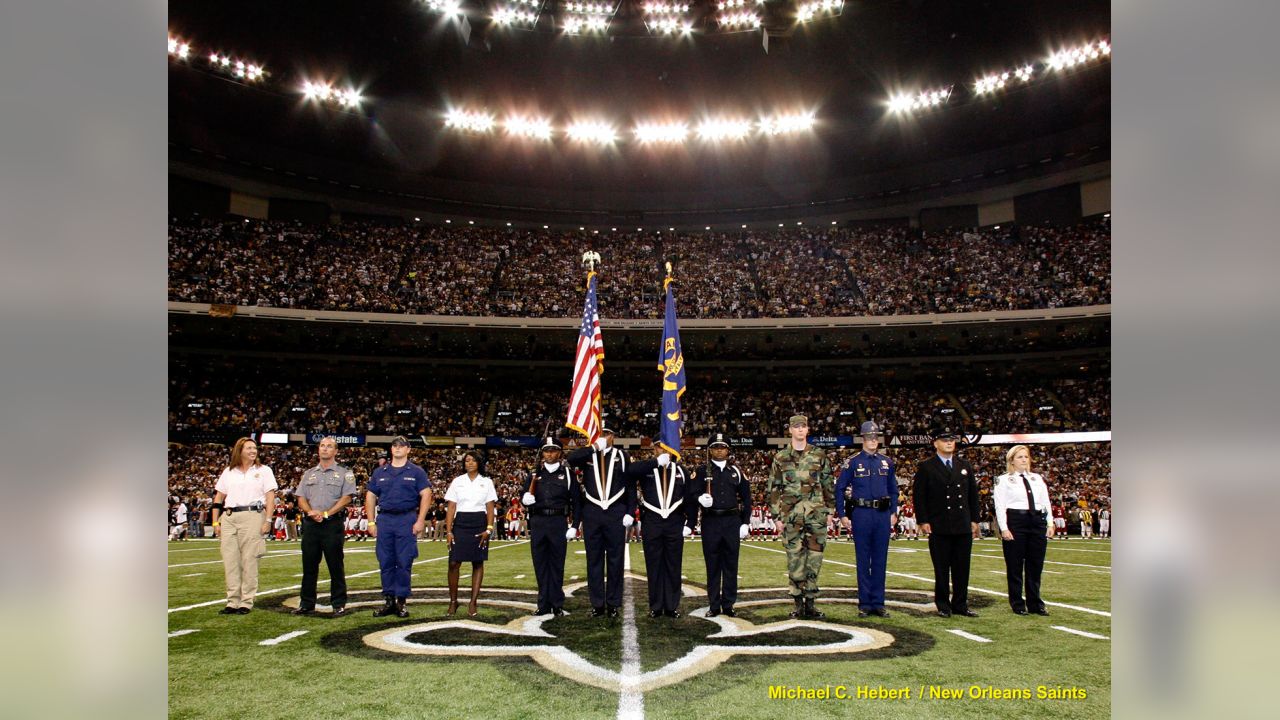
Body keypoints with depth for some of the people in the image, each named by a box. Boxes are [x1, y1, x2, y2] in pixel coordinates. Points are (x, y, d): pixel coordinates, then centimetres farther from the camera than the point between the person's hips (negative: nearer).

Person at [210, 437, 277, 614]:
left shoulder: (264, 471, 8)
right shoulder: (228, 471, 15)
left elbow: (270, 498, 1)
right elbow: (218, 497, 15)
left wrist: (268, 520, -9)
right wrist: (216, 522, 8)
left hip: (252, 516, -3)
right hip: (229, 518, 3)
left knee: (249, 560, -4)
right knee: (230, 560, 2)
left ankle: (246, 602, 2)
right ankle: (233, 601, 9)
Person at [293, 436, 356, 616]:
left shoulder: (344, 473, 4)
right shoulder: (309, 474, 18)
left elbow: (346, 498, -6)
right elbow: (301, 498, 12)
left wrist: (326, 513, -15)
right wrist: (311, 511, -8)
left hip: (333, 523, -4)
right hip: (310, 524, 4)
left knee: (335, 565, -2)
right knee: (309, 565, 7)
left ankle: (339, 604, 4)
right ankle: (307, 603, 15)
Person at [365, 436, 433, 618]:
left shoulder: (416, 472, 3)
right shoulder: (380, 472, 12)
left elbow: (426, 495, -3)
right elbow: (370, 496, 13)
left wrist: (420, 521, -11)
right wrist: (371, 522, 5)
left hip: (406, 520, -3)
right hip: (384, 519, 3)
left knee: (404, 563, -1)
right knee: (386, 562, 5)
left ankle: (401, 601, 7)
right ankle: (388, 600, 14)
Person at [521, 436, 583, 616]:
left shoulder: (568, 474, 4)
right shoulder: (535, 474, 11)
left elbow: (577, 501, 3)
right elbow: (523, 497, 12)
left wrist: (574, 526, -4)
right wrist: (526, 498, -13)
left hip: (558, 522, -2)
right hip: (538, 522, 2)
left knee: (557, 564, 3)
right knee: (540, 564, 6)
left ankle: (557, 605, 11)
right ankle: (544, 604, 14)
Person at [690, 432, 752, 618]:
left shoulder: (736, 471, 9)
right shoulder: (702, 472, 4)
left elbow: (746, 498, 11)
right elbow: (691, 495, -2)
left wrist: (745, 523, 5)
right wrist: (700, 498, -25)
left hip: (732, 522, 2)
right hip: (710, 522, -1)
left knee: (731, 565, 5)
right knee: (712, 565, 3)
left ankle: (728, 605, 14)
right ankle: (714, 606, 11)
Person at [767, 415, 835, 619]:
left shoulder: (819, 455, 8)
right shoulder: (781, 458, 5)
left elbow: (828, 485, 12)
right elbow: (774, 489, 5)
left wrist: (827, 510, 7)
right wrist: (777, 516, 1)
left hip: (816, 514, 1)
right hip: (791, 516, -1)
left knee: (814, 559, 1)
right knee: (795, 559, 0)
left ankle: (810, 603, 11)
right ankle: (798, 603, 10)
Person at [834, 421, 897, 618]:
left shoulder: (887, 462, 10)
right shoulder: (852, 462, -1)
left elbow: (893, 489, 18)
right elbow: (840, 489, 1)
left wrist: (893, 512, 9)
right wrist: (842, 515, -3)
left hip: (883, 515, 3)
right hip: (861, 515, -3)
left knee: (880, 559, 6)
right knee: (863, 560, 2)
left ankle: (878, 603, 14)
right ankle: (865, 604, 9)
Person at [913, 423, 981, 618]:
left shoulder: (965, 467, 13)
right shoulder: (926, 468, -1)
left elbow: (973, 495, 16)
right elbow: (919, 497, -3)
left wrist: (974, 520, 10)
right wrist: (923, 521, -10)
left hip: (963, 527, 4)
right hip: (939, 528, -4)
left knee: (962, 569, 8)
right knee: (942, 570, 3)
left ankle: (960, 605, 17)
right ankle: (943, 605, 12)